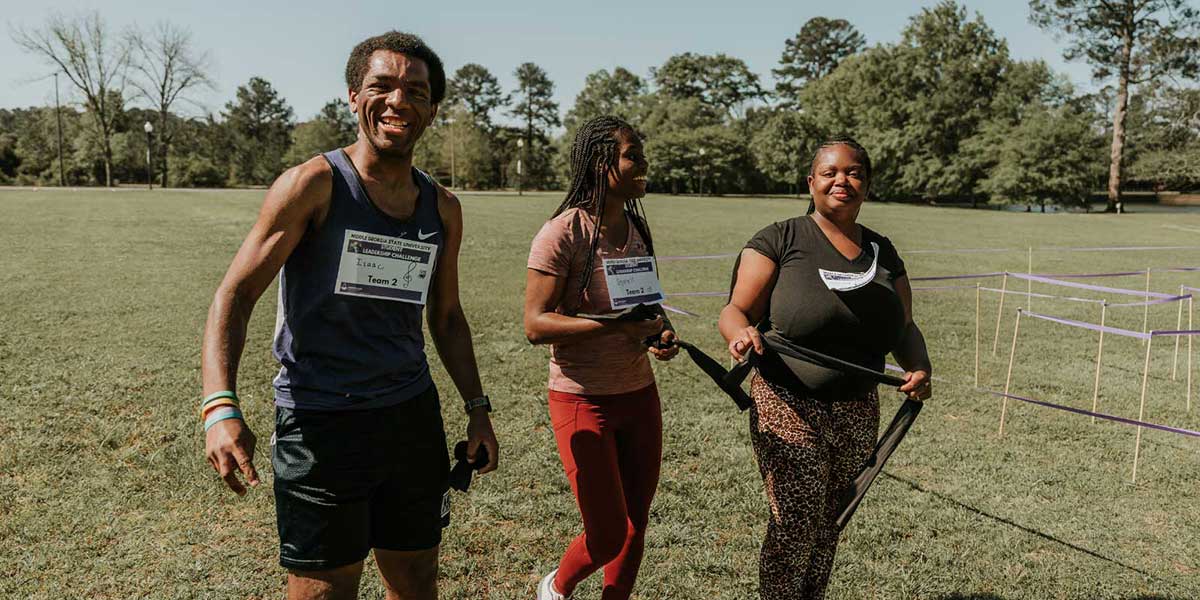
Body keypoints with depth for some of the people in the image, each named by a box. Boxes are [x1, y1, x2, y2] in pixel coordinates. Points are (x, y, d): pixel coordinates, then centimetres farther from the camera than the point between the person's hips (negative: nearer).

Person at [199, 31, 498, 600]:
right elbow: (235, 293, -10)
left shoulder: (443, 208, 8)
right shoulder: (314, 184, -8)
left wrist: (477, 408, 12)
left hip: (413, 418, 5)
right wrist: (221, 407, -24)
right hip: (319, 422, -5)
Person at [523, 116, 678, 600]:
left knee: (636, 525, 13)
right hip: (583, 401, -6)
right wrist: (619, 325, -25)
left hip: (639, 396, 7)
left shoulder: (637, 229, 6)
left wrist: (662, 332, -1)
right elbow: (535, 325, -19)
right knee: (608, 535, 0)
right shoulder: (563, 233, -16)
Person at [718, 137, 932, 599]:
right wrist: (742, 334, -32)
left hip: (857, 415, 5)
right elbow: (735, 311, -10)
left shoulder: (882, 252, 10)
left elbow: (904, 327, 14)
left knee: (828, 527, 14)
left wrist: (919, 368, -6)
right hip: (790, 409, -5)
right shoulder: (780, 239, -6)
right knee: (795, 528, -4)